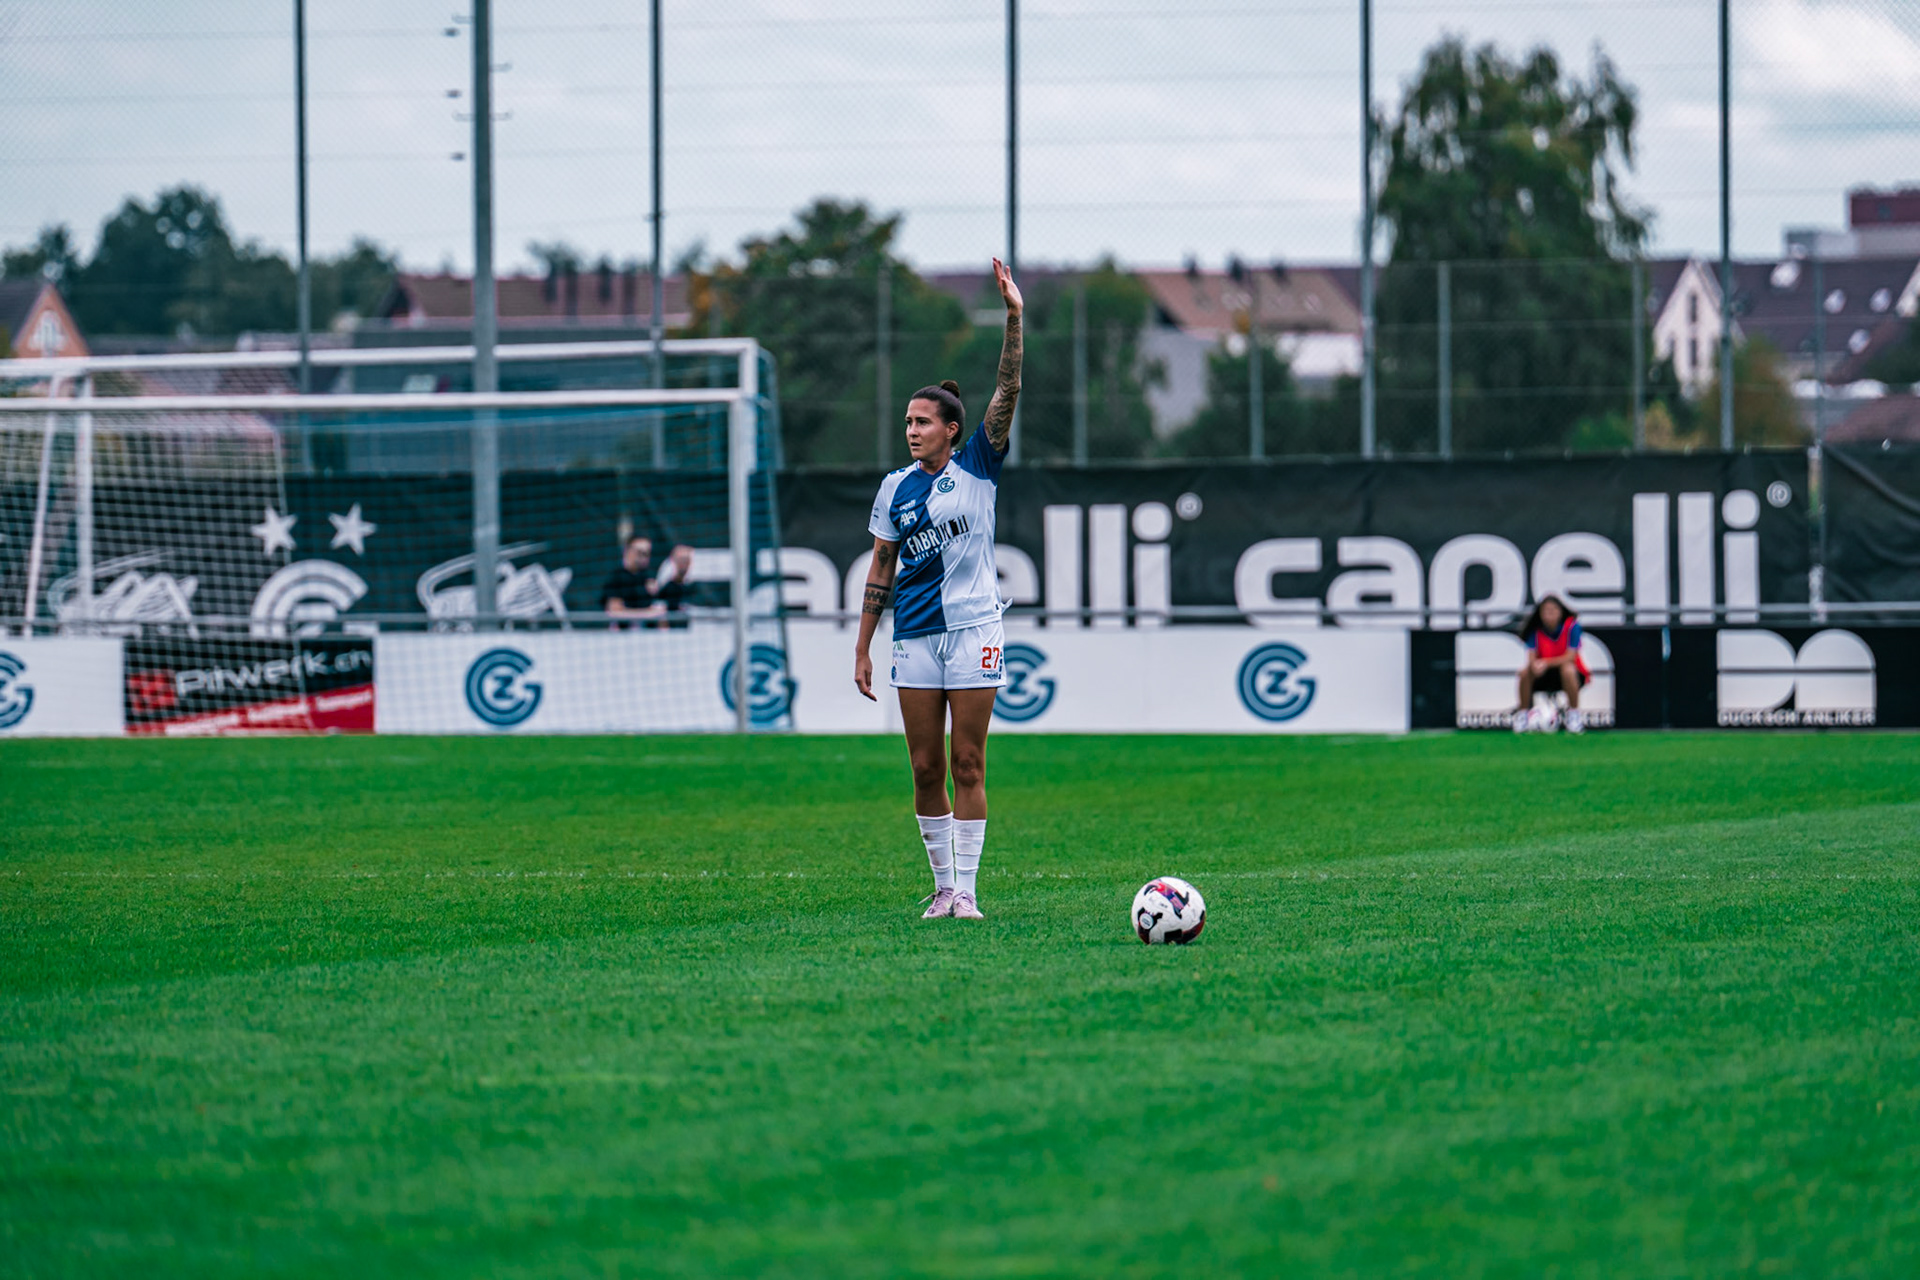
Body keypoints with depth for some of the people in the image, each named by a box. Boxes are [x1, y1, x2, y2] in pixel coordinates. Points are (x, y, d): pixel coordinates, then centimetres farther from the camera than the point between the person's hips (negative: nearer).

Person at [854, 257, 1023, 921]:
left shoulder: (977, 467, 1)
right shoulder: (896, 488, 8)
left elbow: (1006, 394, -9)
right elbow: (881, 570, 12)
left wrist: (1013, 318, -20)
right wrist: (862, 646, 8)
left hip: (973, 630, -3)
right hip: (914, 636, 3)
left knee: (967, 766, -3)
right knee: (926, 768, 2)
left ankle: (967, 889, 1)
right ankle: (943, 885, 12)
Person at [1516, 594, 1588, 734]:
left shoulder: (1572, 626, -17)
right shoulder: (1536, 629, -10)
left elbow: (1570, 657, -23)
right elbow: (1531, 657, -16)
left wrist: (1546, 663, -36)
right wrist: (1534, 665, -42)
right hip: (1545, 675, 3)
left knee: (1567, 669, -37)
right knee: (1525, 672, -25)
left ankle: (1574, 715, -20)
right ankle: (1523, 714, -5)